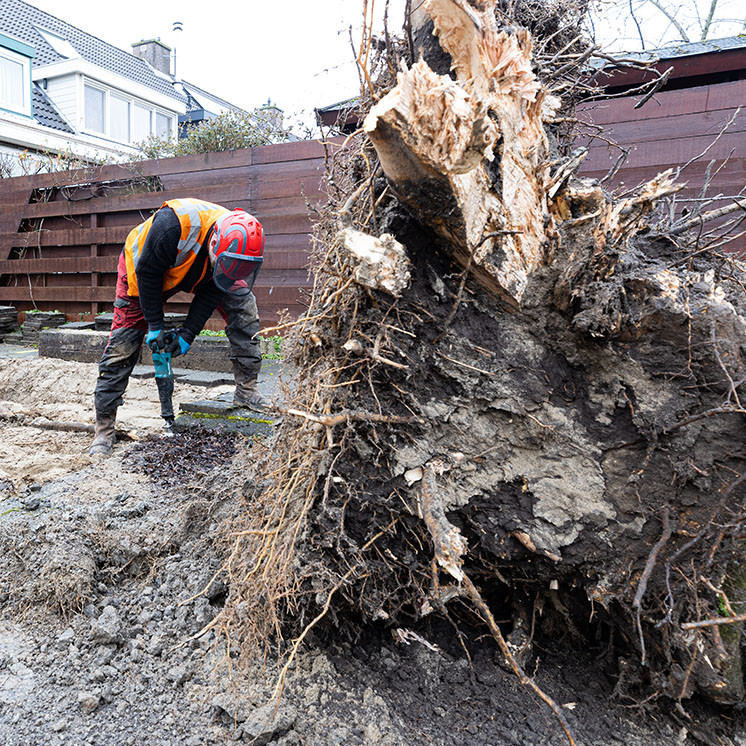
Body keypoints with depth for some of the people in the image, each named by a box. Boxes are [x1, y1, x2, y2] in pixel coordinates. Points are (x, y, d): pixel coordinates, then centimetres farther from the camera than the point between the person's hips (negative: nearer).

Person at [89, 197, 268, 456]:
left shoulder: (236, 242, -26)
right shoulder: (173, 223, -42)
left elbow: (212, 292, -16)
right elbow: (148, 272, -29)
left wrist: (188, 334, -20)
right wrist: (155, 325, -23)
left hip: (195, 273, 4)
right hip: (143, 269, -4)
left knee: (242, 301, -14)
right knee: (122, 347, -7)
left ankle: (246, 389, -7)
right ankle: (104, 429, 5)